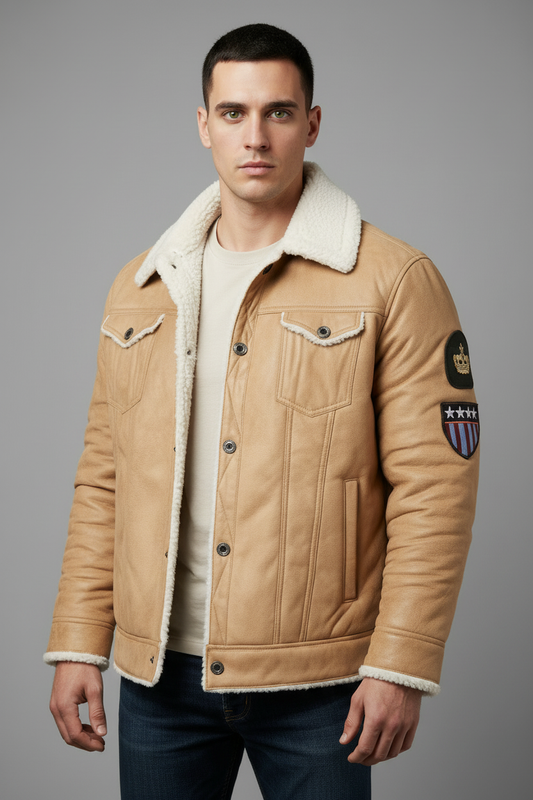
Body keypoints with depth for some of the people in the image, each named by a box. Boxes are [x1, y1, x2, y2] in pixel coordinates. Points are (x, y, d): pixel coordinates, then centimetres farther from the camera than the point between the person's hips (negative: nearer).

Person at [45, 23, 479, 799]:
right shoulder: (141, 287, 9)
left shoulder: (393, 281, -5)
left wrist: (400, 666, -12)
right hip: (159, 674, 4)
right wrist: (78, 644, 6)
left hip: (316, 681, -3)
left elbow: (434, 482, -9)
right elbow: (104, 477, 10)